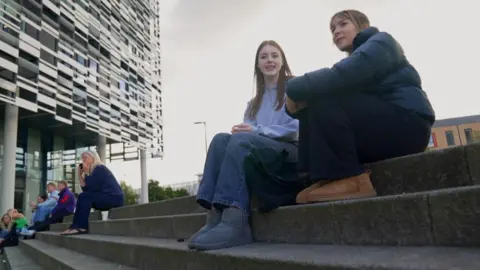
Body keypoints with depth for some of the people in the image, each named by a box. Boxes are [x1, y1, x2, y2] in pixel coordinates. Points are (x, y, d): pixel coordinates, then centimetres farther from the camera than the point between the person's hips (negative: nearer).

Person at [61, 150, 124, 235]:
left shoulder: (100, 168, -9)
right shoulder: (93, 170, 17)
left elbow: (91, 186, -16)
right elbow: (86, 189, 10)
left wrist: (86, 172, -7)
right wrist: (80, 175, 5)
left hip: (114, 198, -10)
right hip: (105, 197, 10)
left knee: (84, 196, -17)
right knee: (82, 197, 7)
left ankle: (82, 227, -18)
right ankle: (75, 226, -3)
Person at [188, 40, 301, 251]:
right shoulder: (254, 103, 26)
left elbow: (297, 129, -6)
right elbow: (248, 131, 13)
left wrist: (257, 131, -17)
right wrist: (243, 131, -13)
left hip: (292, 152, -5)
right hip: (254, 154, 5)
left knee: (241, 140, -32)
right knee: (221, 139, -22)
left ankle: (234, 224, -45)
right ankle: (215, 218, -35)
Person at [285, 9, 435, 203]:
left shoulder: (380, 41, 1)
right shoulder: (354, 60, 26)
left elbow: (342, 76, -20)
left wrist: (294, 88, -13)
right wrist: (296, 102, -12)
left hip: (407, 123, -8)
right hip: (381, 128, 8)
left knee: (324, 100, -20)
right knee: (309, 112, 3)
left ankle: (349, 179, -24)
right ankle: (318, 178, -12)